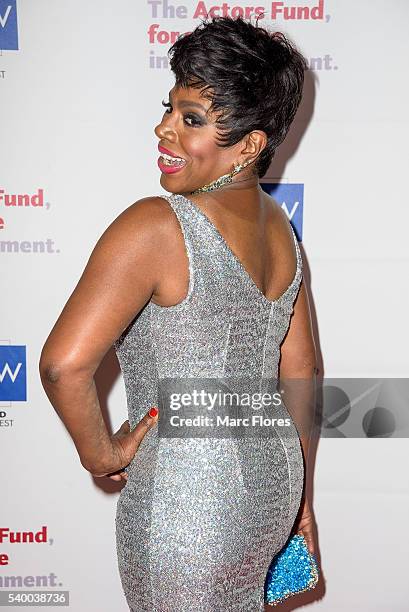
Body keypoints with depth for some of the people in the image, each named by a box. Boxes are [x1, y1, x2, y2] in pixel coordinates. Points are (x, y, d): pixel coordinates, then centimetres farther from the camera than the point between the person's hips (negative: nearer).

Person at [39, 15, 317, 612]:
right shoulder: (279, 227, 1)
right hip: (272, 481, 7)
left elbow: (64, 364, -32)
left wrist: (100, 452, -13)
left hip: (186, 511, -7)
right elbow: (302, 370, 8)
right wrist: (299, 495, 18)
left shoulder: (154, 227, -23)